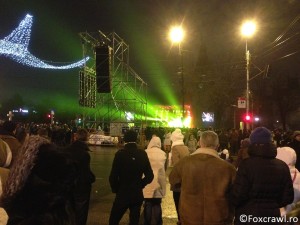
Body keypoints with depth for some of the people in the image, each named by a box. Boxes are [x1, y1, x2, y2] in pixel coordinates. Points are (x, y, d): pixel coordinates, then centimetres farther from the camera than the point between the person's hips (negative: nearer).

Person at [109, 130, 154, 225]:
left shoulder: (120, 154, -13)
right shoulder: (142, 154, -4)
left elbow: (113, 176, -13)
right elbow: (150, 176, -1)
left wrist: (115, 189, 4)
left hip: (122, 194, -3)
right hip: (137, 195, 3)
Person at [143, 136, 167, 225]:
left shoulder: (146, 152, -8)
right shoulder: (163, 154, -3)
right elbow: (164, 167, 7)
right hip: (159, 181, 2)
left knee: (148, 203, 8)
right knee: (157, 204, 12)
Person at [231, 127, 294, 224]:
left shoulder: (247, 165, -18)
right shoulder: (283, 167, -5)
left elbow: (238, 196, -16)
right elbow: (288, 198, 1)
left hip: (247, 217, -4)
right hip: (272, 216, 4)